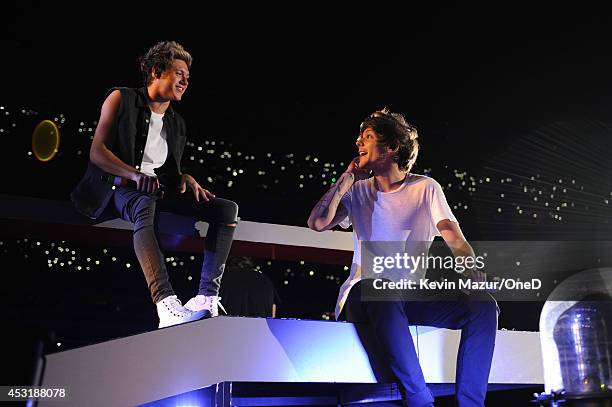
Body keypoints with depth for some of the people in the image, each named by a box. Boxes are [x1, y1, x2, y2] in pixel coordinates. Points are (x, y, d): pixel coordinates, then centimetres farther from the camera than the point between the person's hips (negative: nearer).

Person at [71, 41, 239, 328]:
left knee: (227, 208, -14)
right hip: (121, 187, -6)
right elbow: (97, 151, -4)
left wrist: (186, 178, 1)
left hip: (160, 189, 6)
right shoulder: (121, 99, 5)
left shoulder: (177, 123, 23)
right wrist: (136, 175, -19)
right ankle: (167, 304, -56)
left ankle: (207, 296, -27)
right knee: (146, 205, -43)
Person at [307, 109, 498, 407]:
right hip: (365, 295, -1)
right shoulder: (357, 191, 9)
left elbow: (457, 242, -4)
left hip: (413, 298, 2)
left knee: (483, 305, -22)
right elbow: (317, 223, -7)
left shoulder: (426, 188, 7)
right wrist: (349, 177, 0)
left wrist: (477, 281, -23)